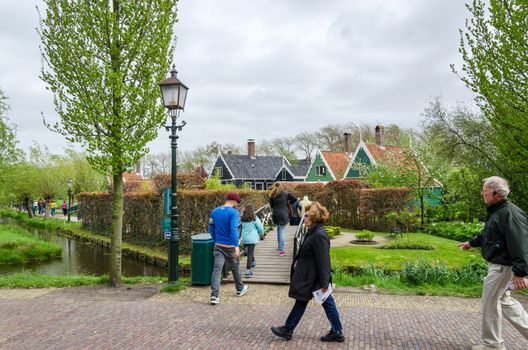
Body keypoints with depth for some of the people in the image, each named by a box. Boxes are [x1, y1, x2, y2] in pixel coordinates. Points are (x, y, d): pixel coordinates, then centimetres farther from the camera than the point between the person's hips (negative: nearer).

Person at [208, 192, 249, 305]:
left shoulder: (215, 211, 5)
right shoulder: (233, 212, -12)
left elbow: (211, 229, 9)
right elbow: (234, 229, -23)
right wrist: (237, 246, -26)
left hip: (218, 246, 3)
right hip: (231, 246, -3)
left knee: (217, 269, -2)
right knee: (235, 268, 15)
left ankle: (214, 296, -11)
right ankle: (240, 289, 35)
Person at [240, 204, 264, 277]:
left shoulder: (242, 219, 2)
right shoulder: (255, 219, -8)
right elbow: (260, 228, -4)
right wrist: (261, 234, 16)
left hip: (244, 239, 5)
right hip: (252, 239, -5)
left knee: (249, 252, 25)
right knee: (250, 254, -4)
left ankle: (253, 262, 47)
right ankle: (248, 271, -6)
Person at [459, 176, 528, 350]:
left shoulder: (511, 214, -23)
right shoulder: (496, 211, 9)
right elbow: (487, 234, 25)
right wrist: (472, 242, 31)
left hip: (502, 266, -10)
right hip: (496, 264, 10)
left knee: (489, 303, 2)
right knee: (504, 300, 20)